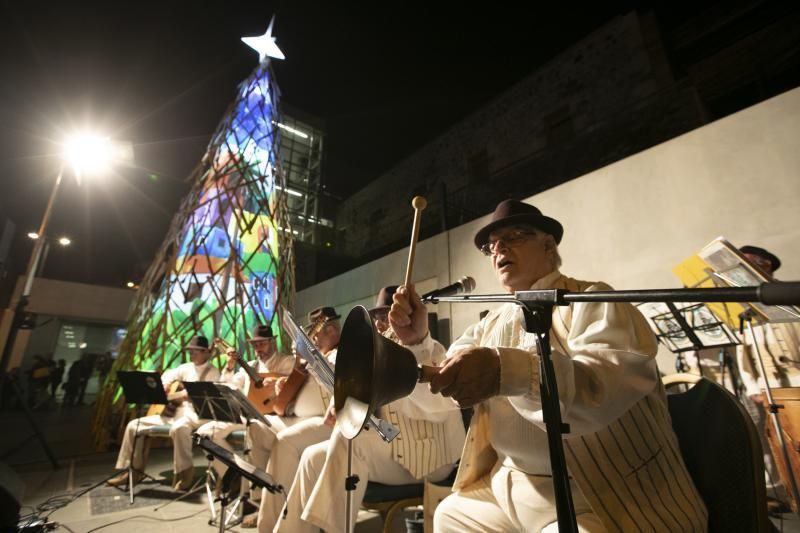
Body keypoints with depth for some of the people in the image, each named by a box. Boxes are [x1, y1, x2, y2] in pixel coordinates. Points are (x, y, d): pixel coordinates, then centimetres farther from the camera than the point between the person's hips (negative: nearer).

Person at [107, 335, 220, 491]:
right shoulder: (187, 367, 15)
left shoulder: (212, 372, -7)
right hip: (172, 411, 9)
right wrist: (164, 385, 8)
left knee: (179, 428, -42)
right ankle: (134, 470, 11)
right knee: (134, 425, 4)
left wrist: (176, 395, -24)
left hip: (195, 414, -9)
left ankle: (185, 472, -25)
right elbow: (168, 375, 31)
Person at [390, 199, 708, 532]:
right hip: (509, 486, 7)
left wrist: (507, 371, -45)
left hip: (592, 498, -6)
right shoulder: (490, 326, 8)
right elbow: (438, 393, 2)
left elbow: (620, 377, -30)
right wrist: (416, 341, -17)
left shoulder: (592, 300, -10)